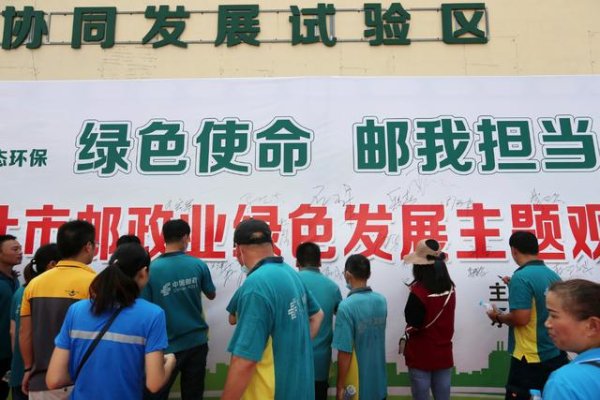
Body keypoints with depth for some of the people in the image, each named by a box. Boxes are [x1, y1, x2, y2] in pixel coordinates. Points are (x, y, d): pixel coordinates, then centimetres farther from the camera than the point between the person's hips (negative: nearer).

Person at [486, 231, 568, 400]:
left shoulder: (521, 276, -19)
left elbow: (521, 318, -24)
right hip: (557, 355, 7)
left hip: (530, 358, -7)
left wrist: (499, 317, -6)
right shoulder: (553, 275, 4)